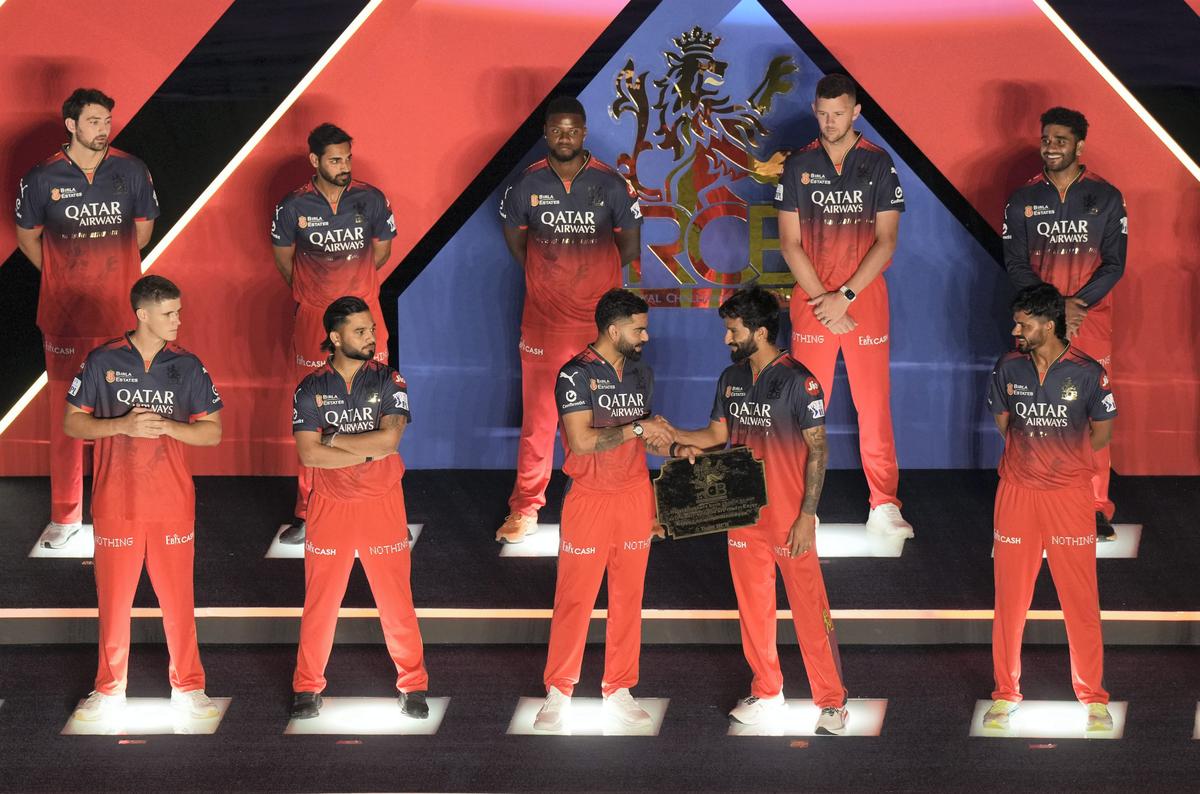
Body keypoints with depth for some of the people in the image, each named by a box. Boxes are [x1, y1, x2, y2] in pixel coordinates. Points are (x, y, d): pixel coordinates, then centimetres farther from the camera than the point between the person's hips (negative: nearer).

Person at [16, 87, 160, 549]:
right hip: (64, 313, -1)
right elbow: (27, 236, 10)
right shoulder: (43, 178, -5)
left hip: (121, 311, 1)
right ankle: (65, 515, 14)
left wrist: (110, 267, 9)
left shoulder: (131, 171, -2)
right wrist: (64, 274, 8)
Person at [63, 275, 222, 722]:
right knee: (113, 599, 5)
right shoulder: (103, 362, -1)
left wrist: (166, 426, -13)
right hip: (116, 504, -1)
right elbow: (71, 422, 2)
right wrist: (122, 425, -14)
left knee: (178, 598, 4)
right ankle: (109, 690, 17)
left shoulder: (188, 366, 3)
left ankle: (187, 687, 16)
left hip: (173, 504, 1)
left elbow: (212, 433, 4)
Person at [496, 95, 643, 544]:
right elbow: (513, 237, 13)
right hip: (543, 318, 1)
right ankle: (525, 508, 10)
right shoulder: (528, 184, -2)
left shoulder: (610, 184, -5)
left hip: (600, 320, -1)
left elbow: (630, 245, 6)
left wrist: (595, 276, 11)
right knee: (537, 414, 2)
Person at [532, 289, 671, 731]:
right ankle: (558, 693, 7)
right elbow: (582, 440, -20)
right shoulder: (576, 374, -11)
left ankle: (619, 691, 15)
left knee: (628, 596, 7)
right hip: (590, 499, -6)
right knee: (574, 598, -2)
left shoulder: (641, 374, 10)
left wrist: (670, 445, 0)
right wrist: (638, 429, -16)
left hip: (634, 496, 6)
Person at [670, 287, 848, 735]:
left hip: (789, 516, -6)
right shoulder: (732, 379, 8)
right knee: (753, 605, 12)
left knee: (808, 606, -4)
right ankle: (766, 695, 25)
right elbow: (719, 433, 15)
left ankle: (832, 703, 2)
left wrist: (807, 515, -16)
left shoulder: (798, 382, -12)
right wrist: (675, 437, -4)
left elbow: (817, 450, -12)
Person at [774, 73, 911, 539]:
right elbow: (790, 242, 2)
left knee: (874, 401, -1)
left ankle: (884, 506, 2)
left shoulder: (878, 164, 1)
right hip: (811, 299, 1)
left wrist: (845, 297, -11)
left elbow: (886, 241, -3)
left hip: (865, 295, -1)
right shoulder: (798, 166, 4)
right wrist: (822, 299, -8)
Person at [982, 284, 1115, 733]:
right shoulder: (1009, 368, -1)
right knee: (1010, 595, 6)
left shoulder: (1087, 372, -9)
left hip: (1069, 493, -2)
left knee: (1080, 596, 1)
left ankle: (1093, 697, 12)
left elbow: (1102, 432, 3)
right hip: (1017, 492, 2)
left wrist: (1061, 458, 10)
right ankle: (1006, 693, 18)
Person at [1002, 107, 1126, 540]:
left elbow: (1114, 264, 0)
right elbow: (1016, 263, 1)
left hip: (1091, 318, -1)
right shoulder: (1023, 199, 5)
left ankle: (1096, 507, 3)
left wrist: (1078, 303, -14)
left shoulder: (1106, 197, 3)